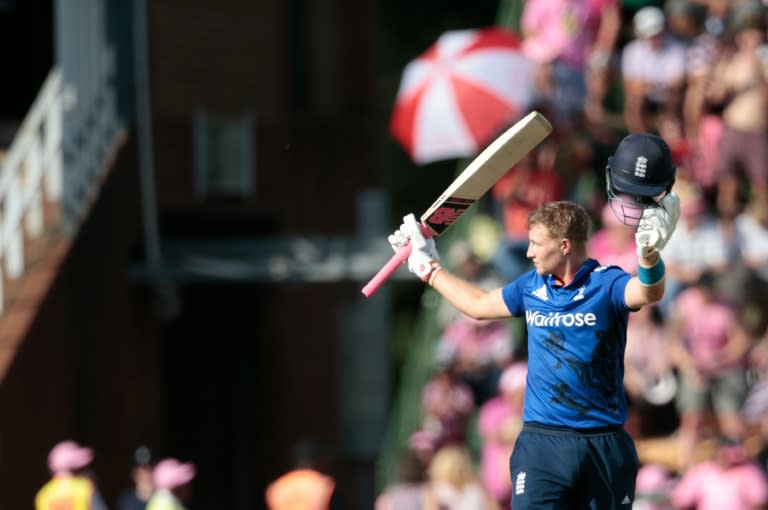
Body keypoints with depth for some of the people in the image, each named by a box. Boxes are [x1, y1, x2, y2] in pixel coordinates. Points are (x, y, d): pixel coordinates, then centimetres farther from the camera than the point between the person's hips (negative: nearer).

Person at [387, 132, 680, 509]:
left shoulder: (606, 284, -6)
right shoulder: (532, 287, 10)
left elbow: (648, 293, -28)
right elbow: (479, 305, 28)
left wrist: (649, 251, -50)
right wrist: (427, 266, 36)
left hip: (604, 446, -3)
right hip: (542, 446, 3)